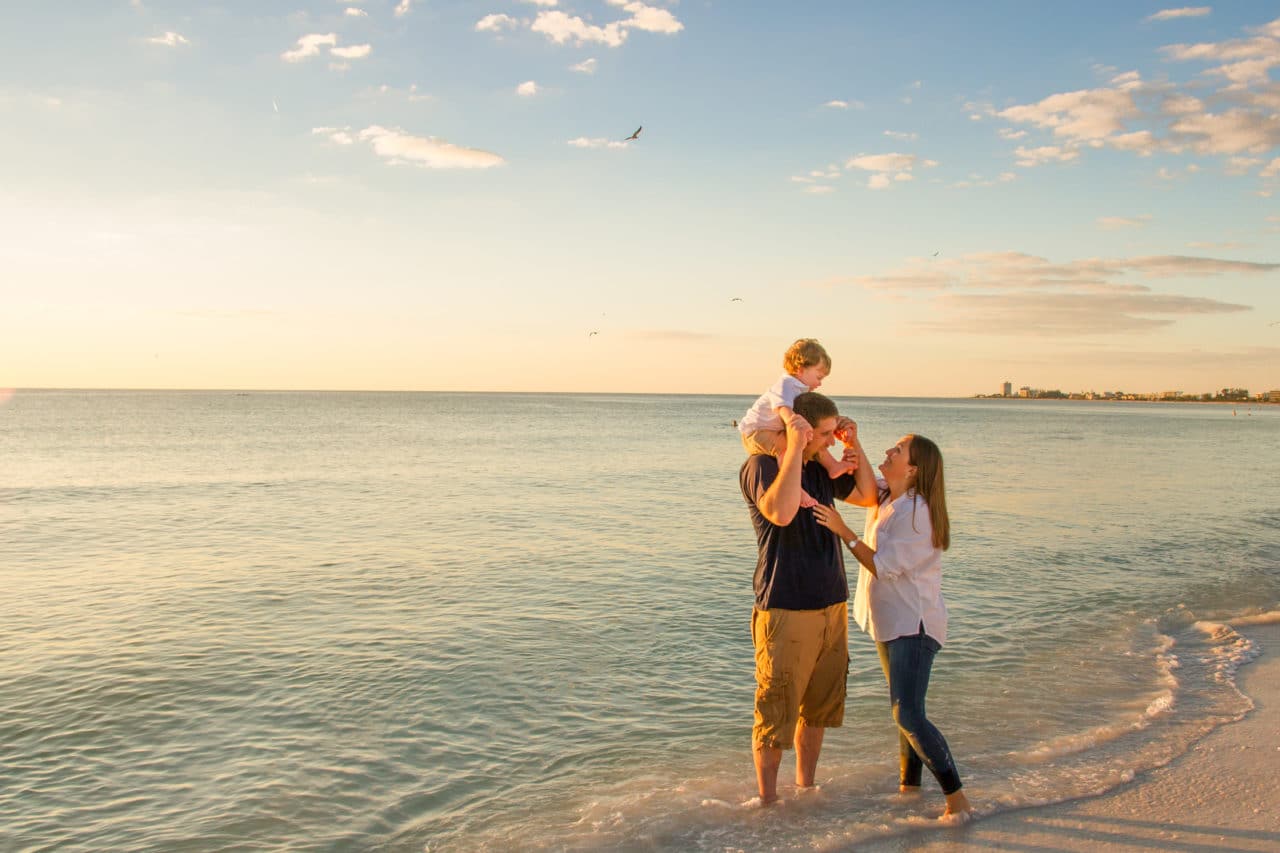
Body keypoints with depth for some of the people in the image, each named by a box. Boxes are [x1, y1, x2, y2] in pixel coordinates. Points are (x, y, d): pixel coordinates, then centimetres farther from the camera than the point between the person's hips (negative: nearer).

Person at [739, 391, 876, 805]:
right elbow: (780, 512, -33)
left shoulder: (819, 467, 11)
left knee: (818, 707, 17)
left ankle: (806, 786, 33)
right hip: (786, 611, -8)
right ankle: (767, 800, 14)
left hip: (832, 605, 8)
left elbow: (869, 495, 20)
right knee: (776, 711, -1)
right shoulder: (761, 465, -13)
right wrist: (794, 448, -28)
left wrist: (855, 445, 7)